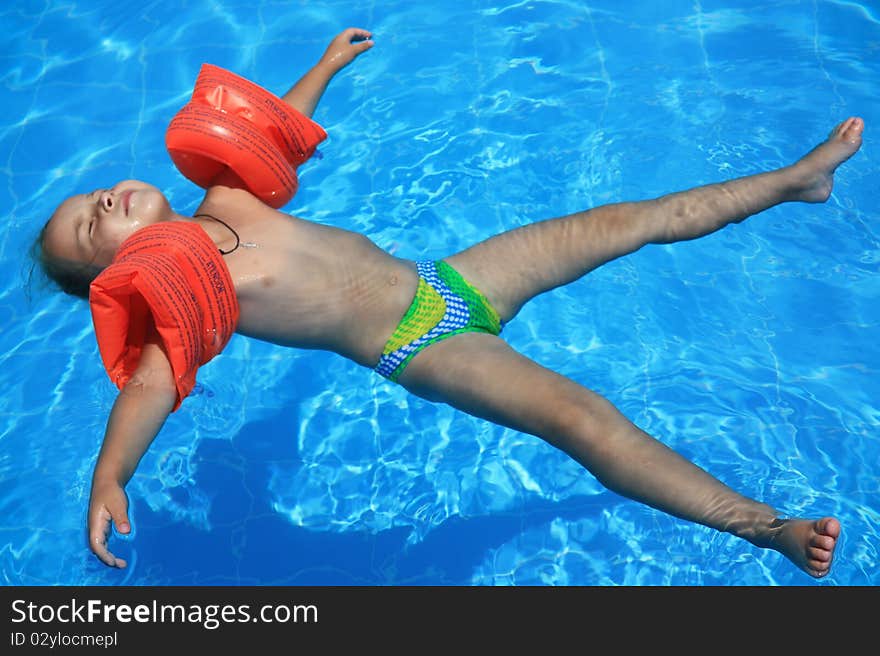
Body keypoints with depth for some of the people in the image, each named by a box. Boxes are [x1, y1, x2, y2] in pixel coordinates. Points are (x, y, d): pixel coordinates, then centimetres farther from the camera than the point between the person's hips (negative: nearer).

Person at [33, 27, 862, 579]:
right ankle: (767, 527, -25)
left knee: (625, 221, 4)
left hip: (445, 280, 8)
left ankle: (795, 178, 19)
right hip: (420, 351, -7)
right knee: (580, 415, -28)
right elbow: (152, 380, -27)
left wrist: (326, 65, 37)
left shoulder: (224, 200, 10)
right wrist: (109, 475, -44)